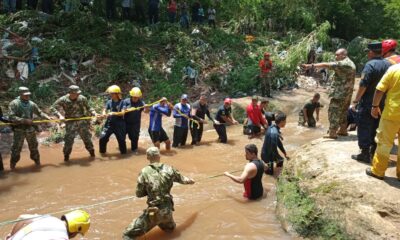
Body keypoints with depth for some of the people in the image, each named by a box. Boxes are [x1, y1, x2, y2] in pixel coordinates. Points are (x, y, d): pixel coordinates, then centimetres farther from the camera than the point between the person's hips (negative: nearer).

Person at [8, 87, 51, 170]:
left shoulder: (32, 104, 3)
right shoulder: (14, 103, -9)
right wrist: (24, 120, -21)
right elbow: (11, 117, -17)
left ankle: (37, 160, 33)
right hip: (19, 130, -3)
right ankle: (13, 164, 22)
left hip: (31, 129, 3)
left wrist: (47, 117, -4)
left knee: (34, 147, 15)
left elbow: (39, 112, 12)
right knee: (16, 148, 3)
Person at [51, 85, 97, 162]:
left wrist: (94, 113, -10)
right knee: (69, 140, 0)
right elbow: (53, 108, -8)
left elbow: (88, 108, 7)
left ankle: (91, 151, 31)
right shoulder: (63, 100, -11)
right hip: (71, 123, -2)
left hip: (83, 122, 2)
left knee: (87, 138, 11)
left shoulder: (82, 98, -5)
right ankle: (66, 155, 20)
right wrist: (60, 115, -22)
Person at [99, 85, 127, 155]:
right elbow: (105, 110, -1)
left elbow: (122, 113, -16)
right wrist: (104, 113, -25)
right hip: (109, 123, 3)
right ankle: (102, 152, 21)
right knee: (102, 138, 0)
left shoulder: (122, 102, -7)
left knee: (121, 140, 7)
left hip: (119, 124, -3)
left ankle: (123, 152, 28)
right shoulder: (109, 102, 3)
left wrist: (113, 113, -30)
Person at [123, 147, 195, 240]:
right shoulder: (169, 169, 2)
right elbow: (182, 179, 21)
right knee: (170, 227, 35)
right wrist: (189, 181, 43)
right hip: (168, 210, 3)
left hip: (153, 212, -3)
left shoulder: (144, 172, -7)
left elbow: (139, 194, -1)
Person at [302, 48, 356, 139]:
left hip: (339, 93, -10)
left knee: (333, 111, -6)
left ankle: (332, 133, -5)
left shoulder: (342, 64, -17)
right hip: (347, 93, 10)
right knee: (343, 111, 17)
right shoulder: (351, 63, 16)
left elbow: (326, 65, -23)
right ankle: (343, 130, 24)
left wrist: (311, 66, -25)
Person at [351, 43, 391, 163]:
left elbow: (363, 85, -20)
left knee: (364, 128, 1)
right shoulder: (388, 64, 5)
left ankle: (365, 154, 3)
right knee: (375, 128, 19)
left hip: (368, 103, -7)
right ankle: (374, 150, 27)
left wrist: (356, 99, -11)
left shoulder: (370, 64, -16)